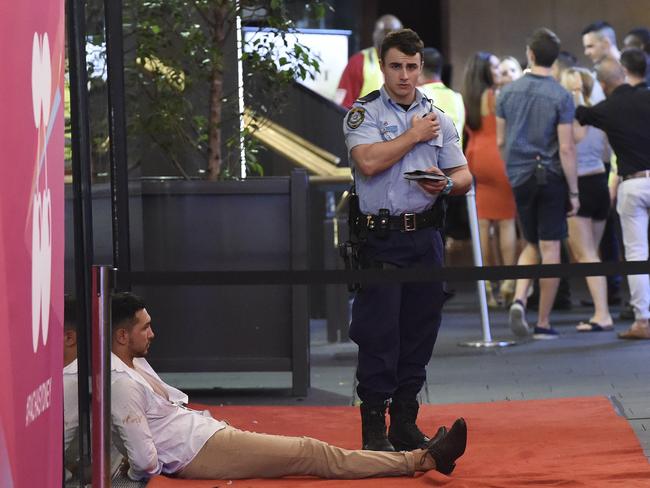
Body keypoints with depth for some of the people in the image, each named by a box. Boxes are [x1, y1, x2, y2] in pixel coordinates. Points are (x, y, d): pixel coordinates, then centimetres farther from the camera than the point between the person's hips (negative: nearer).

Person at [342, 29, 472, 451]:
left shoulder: (439, 118, 13)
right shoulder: (364, 113, -1)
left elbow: (464, 177, 12)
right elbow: (367, 162, -19)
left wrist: (446, 184, -12)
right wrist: (413, 135, -9)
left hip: (426, 238, 5)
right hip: (380, 240, -5)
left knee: (420, 333, 7)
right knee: (378, 334, -5)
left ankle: (405, 422, 17)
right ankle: (374, 428, 1)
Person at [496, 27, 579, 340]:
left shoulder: (508, 92, 1)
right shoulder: (561, 97, -10)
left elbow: (500, 141, 6)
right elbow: (566, 148, -13)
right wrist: (574, 192, -7)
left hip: (519, 177, 4)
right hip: (551, 177, -4)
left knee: (532, 244, 18)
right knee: (550, 249, 3)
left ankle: (519, 299, -6)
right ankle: (543, 323, 4)